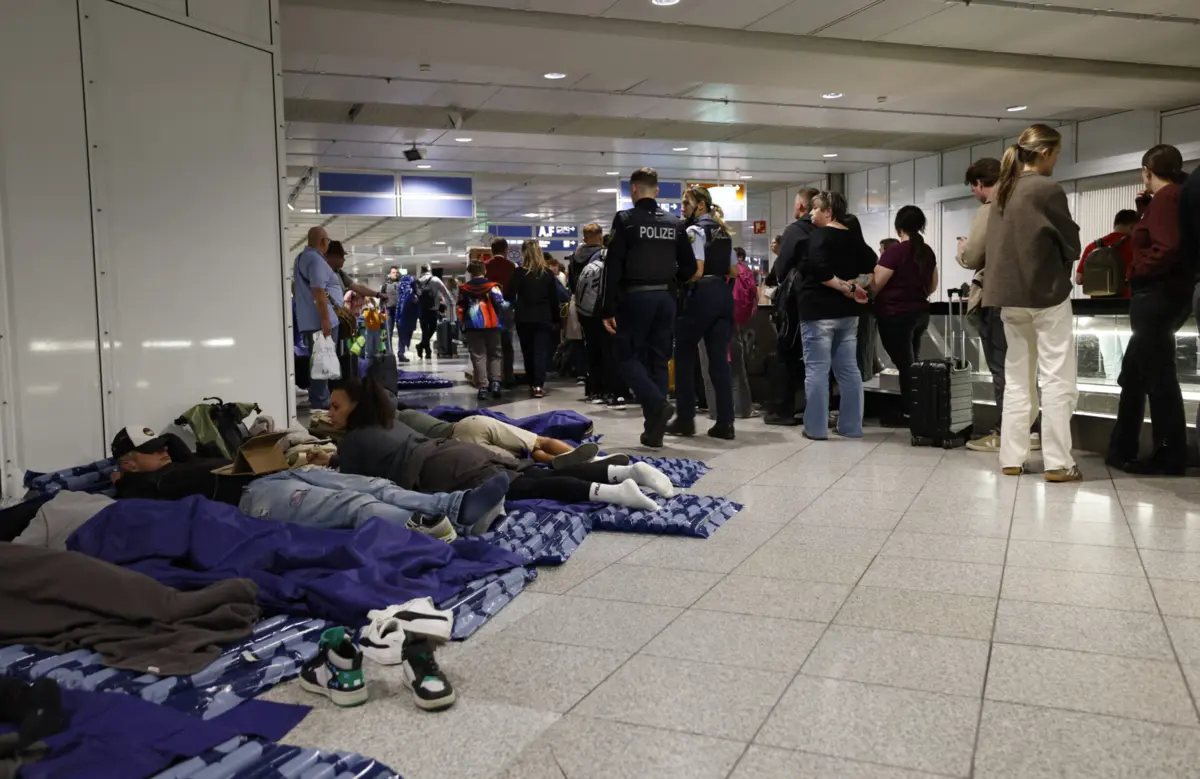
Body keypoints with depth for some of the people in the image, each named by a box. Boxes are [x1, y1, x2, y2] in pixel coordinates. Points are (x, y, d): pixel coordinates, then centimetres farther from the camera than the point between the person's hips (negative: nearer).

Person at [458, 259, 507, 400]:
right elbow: (501, 304, -5)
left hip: (472, 326, 1)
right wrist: (509, 304, 16)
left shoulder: (464, 289, 7)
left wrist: (463, 324, 16)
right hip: (492, 325, -1)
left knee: (478, 356, 3)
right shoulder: (492, 286, 1)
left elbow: (460, 309, 8)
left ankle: (482, 387, -3)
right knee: (495, 354, 11)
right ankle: (495, 382, -4)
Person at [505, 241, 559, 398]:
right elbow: (554, 298, 4)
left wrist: (517, 303, 16)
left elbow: (509, 296, -6)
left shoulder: (519, 272, -5)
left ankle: (532, 384, 17)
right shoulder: (548, 273, 2)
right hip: (544, 318, 1)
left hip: (524, 319, -1)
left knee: (528, 352, 12)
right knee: (541, 351, -1)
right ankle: (539, 385, -14)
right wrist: (555, 318, 12)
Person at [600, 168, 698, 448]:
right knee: (659, 360, 9)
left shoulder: (625, 219, -5)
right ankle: (653, 431, 9)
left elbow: (613, 267, -11)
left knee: (628, 356, 7)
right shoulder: (675, 222, 8)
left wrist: (608, 309, -9)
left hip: (635, 298, -4)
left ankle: (657, 405, -15)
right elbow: (689, 267, 9)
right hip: (665, 298, 5)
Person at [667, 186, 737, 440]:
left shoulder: (694, 231, -9)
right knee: (719, 359, 5)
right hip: (724, 295, 7)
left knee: (684, 356, 6)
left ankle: (685, 419, 8)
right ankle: (725, 423, 2)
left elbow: (697, 271, -18)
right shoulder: (724, 233, 16)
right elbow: (734, 271, 16)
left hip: (701, 296, -7)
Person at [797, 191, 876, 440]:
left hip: (818, 310, -7)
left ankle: (816, 427, 0)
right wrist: (853, 286, 4)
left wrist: (845, 288, -14)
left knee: (816, 369, -2)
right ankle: (852, 426, 13)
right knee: (849, 369, 9)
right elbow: (871, 266, 11)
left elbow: (819, 270, -22)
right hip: (847, 311, 7)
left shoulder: (819, 235, -10)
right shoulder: (854, 237, 11)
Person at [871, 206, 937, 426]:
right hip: (921, 313, 7)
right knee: (913, 363, 16)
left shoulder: (895, 251, -16)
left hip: (896, 314, -7)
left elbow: (875, 285, -13)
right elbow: (932, 286, 17)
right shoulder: (927, 251, 7)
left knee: (904, 365, -3)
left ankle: (909, 414, 1)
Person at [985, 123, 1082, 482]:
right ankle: (1058, 463, -1)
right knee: (1056, 380, -1)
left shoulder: (1002, 190, 9)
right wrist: (1062, 264, 14)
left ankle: (1011, 458, 11)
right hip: (1047, 293, -7)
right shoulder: (1048, 189, -11)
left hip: (1009, 294, 7)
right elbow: (1071, 243, -5)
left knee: (1016, 379, 11)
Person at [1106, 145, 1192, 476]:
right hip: (1166, 294, 11)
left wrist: (1138, 271, -13)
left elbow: (1167, 248, -26)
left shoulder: (1166, 197, -14)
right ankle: (1122, 450, 20)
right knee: (1133, 375, 14)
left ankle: (1170, 458, 2)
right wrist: (1145, 207, 18)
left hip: (1156, 296, -11)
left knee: (1158, 378, -5)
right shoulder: (1174, 196, 16)